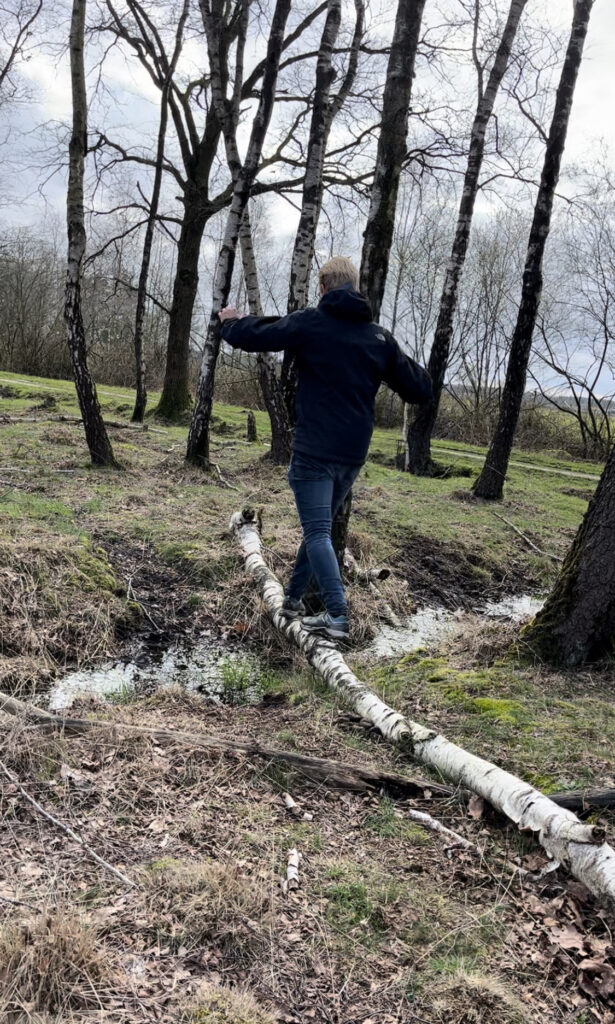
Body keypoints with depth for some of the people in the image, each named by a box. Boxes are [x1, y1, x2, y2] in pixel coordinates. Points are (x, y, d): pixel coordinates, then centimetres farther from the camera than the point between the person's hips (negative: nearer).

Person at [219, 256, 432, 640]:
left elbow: (252, 336, -2)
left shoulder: (308, 324, -6)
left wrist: (231, 321, 20)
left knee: (317, 532, -3)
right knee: (320, 524, 20)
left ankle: (338, 615, -13)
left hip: (314, 451, -5)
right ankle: (295, 596, 31)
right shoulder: (381, 337, 6)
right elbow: (419, 390, 10)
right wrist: (419, 370, 33)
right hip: (354, 454, 5)